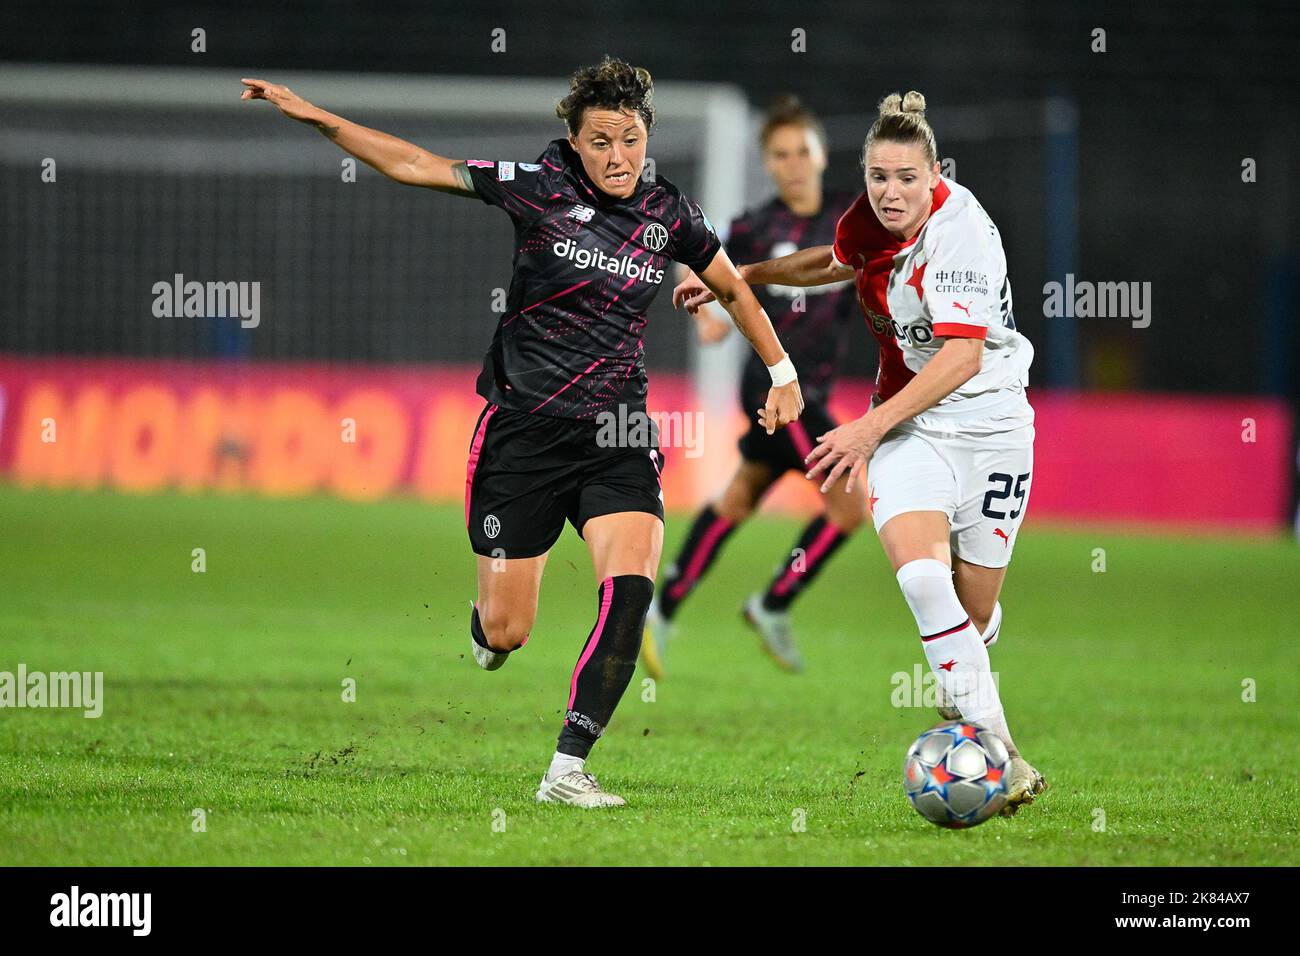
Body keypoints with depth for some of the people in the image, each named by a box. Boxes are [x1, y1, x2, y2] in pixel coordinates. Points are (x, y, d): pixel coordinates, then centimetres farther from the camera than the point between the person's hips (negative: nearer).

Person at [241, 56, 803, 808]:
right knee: (506, 633, 0)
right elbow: (413, 165, -5)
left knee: (631, 588, -22)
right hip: (524, 429, -2)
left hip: (617, 438, 2)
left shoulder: (669, 213, 2)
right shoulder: (540, 187, -7)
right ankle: (486, 628, 41)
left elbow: (733, 289, 20)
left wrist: (782, 373, 22)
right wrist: (314, 116, -10)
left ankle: (568, 769, -15)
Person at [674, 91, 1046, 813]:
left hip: (989, 420, -4)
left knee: (974, 610, 1)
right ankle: (994, 746, -27)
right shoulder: (871, 223, -1)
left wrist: (871, 428, -32)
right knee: (920, 571, -24)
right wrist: (741, 278, 27)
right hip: (908, 422, 4)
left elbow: (962, 354, -27)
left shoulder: (960, 228, -20)